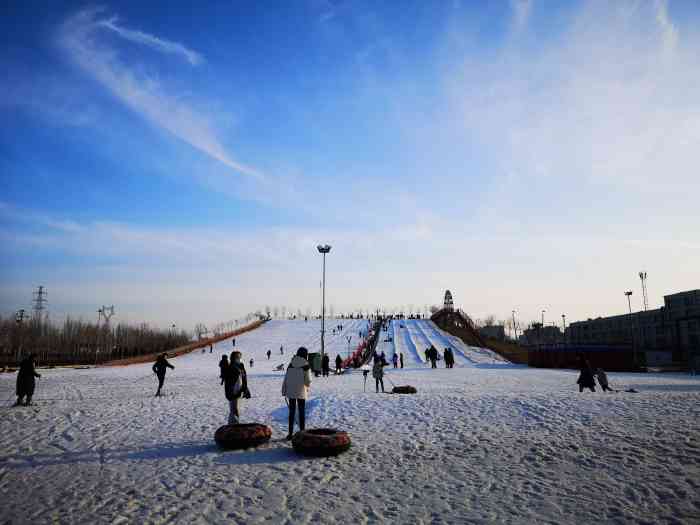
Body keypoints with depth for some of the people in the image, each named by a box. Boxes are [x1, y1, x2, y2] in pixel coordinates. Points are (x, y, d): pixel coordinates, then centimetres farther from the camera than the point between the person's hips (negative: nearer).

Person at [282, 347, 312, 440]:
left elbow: (285, 378, 3)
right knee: (302, 412, 9)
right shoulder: (306, 366, -8)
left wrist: (284, 390, 11)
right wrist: (308, 387, 12)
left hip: (290, 391, 3)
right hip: (301, 392, -3)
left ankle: (290, 433, 13)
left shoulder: (291, 364, 2)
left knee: (291, 412, 11)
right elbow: (308, 381, -10)